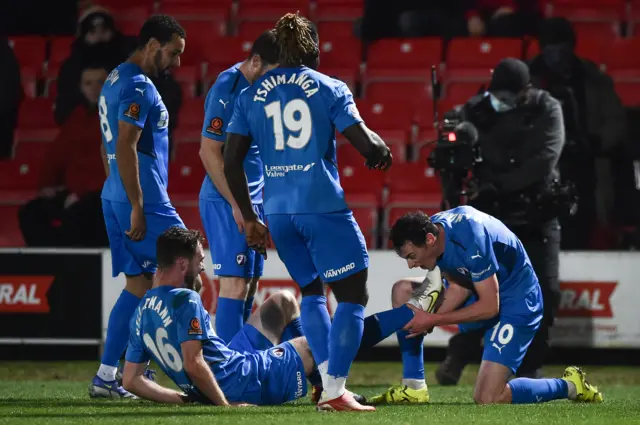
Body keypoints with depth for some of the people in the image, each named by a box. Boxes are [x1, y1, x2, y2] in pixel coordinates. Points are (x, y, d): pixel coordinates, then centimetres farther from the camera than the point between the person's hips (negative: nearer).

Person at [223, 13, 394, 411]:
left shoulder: (251, 95, 10)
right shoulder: (329, 88, 0)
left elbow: (231, 162, 8)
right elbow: (367, 144, -7)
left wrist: (250, 219, 16)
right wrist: (383, 150, 17)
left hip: (278, 211, 5)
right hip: (323, 205, -5)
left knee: (311, 291, 22)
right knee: (353, 294, 2)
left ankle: (328, 382, 14)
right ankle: (334, 391, -7)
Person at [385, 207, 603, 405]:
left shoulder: (469, 240, -35)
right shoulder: (430, 229, -9)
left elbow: (489, 307, -28)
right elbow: (458, 286, -1)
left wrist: (434, 320, -24)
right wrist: (430, 318, -18)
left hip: (516, 301, -9)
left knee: (487, 398, -18)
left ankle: (569, 386, 1)